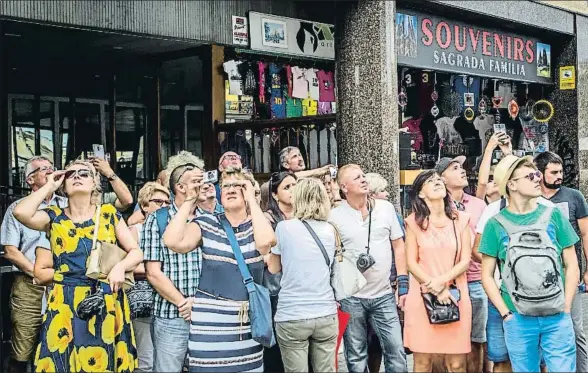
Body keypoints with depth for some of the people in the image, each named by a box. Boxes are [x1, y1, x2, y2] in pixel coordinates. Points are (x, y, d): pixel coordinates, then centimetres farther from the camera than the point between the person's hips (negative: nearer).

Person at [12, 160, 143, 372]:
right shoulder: (54, 217, 5)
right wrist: (49, 186, -2)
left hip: (106, 305, 0)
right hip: (65, 306, 0)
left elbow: (136, 251, 8)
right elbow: (20, 213, -15)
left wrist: (120, 267, -14)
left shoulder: (109, 214, 7)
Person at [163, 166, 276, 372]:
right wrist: (190, 201, -7)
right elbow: (173, 241, -14)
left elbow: (265, 241, -20)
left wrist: (252, 200, -12)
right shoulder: (206, 224, 3)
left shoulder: (256, 225, 5)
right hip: (210, 326, -1)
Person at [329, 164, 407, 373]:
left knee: (396, 352, 3)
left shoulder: (386, 208, 2)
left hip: (384, 295, 2)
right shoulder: (335, 216, -6)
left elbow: (398, 246, 7)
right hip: (351, 297, -2)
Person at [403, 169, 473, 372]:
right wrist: (435, 290, -11)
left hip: (456, 297, 1)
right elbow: (411, 263, -1)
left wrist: (440, 282, -13)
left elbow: (465, 261, 1)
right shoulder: (414, 221, 1)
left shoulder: (461, 219, 6)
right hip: (423, 297, -1)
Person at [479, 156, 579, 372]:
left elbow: (571, 265, 6)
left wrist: (566, 309, -2)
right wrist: (506, 314, -4)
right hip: (518, 320, -1)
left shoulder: (553, 216, 3)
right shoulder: (496, 224, -1)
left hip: (557, 317, 1)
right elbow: (487, 275, 3)